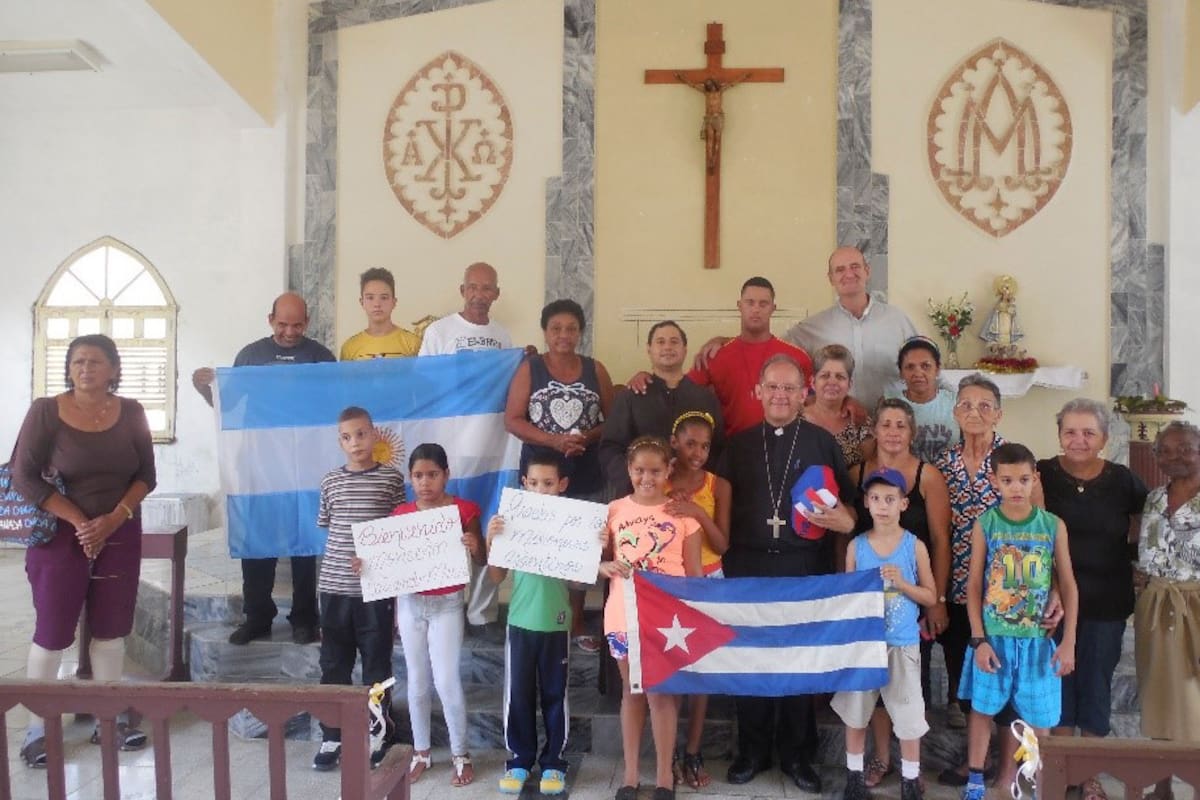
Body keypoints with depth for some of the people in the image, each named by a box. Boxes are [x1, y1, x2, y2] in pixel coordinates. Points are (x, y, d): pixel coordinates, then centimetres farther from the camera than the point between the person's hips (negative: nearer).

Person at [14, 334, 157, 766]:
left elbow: (145, 475, 2)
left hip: (121, 534, 3)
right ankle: (37, 727, 16)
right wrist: (79, 522, -13)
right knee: (52, 632, 2)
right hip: (59, 535, -3)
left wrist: (115, 518, -13)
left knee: (111, 629, 8)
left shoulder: (131, 412, 0)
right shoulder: (46, 411, -9)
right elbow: (24, 477, -10)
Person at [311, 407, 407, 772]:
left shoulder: (392, 478, -2)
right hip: (334, 586, 2)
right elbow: (327, 530, 9)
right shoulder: (330, 481, 4)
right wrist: (345, 558, 0)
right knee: (333, 664, 11)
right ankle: (332, 736, 25)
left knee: (376, 664, 8)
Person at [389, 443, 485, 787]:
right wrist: (368, 563, -11)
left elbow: (483, 560, -6)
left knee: (447, 682, -2)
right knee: (417, 681, 12)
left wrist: (475, 547, -26)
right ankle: (421, 751, 28)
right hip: (410, 604, 3)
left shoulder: (463, 510, -8)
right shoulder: (401, 514, 1)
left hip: (447, 605, -3)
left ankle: (460, 754, 16)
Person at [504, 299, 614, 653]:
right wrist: (554, 441, -17)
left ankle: (576, 624, 22)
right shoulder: (529, 368, -1)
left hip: (587, 479, 2)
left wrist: (588, 437, -14)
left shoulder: (595, 370, 5)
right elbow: (512, 420, -5)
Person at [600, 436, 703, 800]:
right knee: (632, 692, 13)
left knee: (661, 693, 3)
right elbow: (595, 560, 7)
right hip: (623, 615, 2)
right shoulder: (614, 511, 1)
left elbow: (693, 572, 2)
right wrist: (605, 567, -16)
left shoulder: (682, 512, -2)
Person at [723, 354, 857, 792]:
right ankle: (752, 750, 22)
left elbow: (848, 501, 5)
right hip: (748, 564, 1)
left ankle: (796, 754, 22)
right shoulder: (739, 443, 8)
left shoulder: (822, 441, 3)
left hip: (805, 566, -1)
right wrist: (727, 554, 0)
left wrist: (844, 520, -16)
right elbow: (726, 503, 9)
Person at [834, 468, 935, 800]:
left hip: (903, 644, -1)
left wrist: (902, 583, -15)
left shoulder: (915, 546, -4)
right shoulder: (857, 546, -1)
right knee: (855, 712, 11)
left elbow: (930, 597, 0)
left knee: (910, 715, 4)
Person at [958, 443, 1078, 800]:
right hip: (994, 637, 0)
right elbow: (973, 585, -3)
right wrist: (979, 639, -7)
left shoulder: (1053, 525, -4)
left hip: (1038, 638, 0)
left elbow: (1068, 586, 1)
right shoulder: (984, 525, -6)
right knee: (983, 708, 11)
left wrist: (1068, 641, -3)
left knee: (1039, 718, 9)